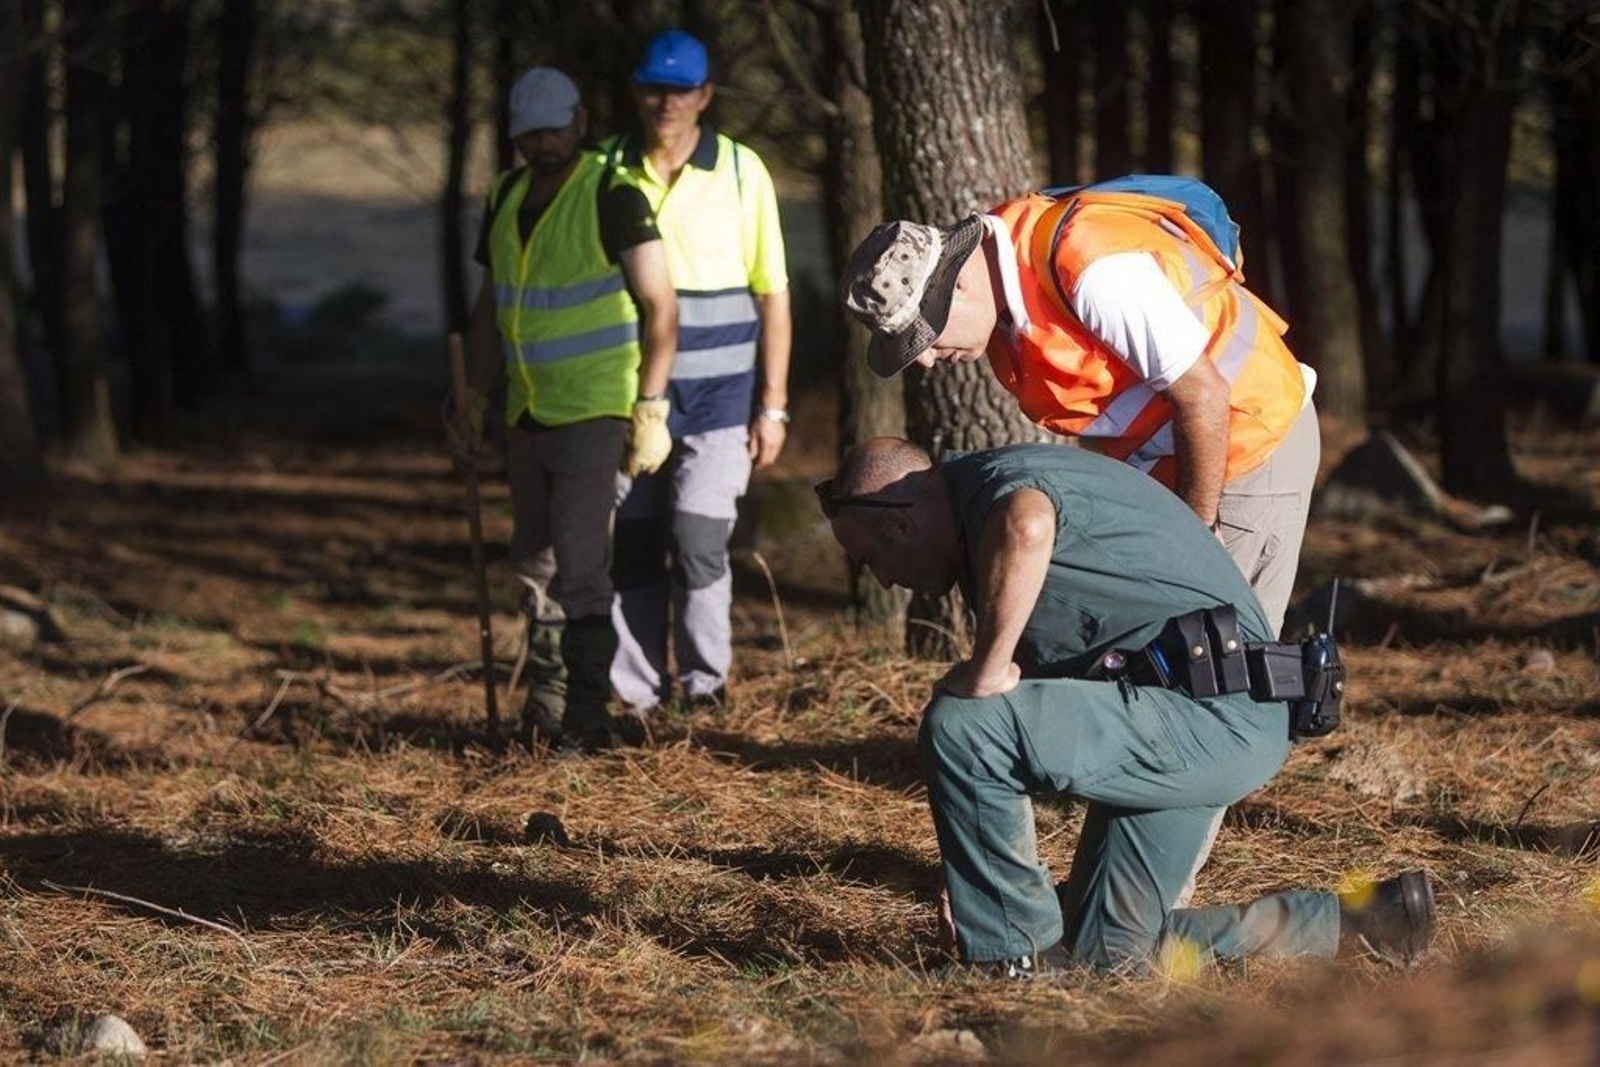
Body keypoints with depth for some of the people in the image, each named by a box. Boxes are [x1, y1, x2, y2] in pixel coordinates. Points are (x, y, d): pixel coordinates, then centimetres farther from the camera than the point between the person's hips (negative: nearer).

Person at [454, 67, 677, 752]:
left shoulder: (612, 196, -11)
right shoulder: (507, 199, 10)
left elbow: (660, 308, -12)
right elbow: (491, 305, 21)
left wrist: (651, 408, -16)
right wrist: (475, 396, 17)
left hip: (594, 412, -7)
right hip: (526, 413, 7)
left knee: (578, 566, -12)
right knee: (535, 563, 12)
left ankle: (587, 716, -9)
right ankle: (545, 702, 22)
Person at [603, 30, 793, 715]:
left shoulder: (741, 172, 1)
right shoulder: (607, 173, 3)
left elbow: (772, 295, 5)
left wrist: (773, 405, 1)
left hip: (716, 395, -2)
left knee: (698, 540, -11)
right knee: (632, 548, 3)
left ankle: (706, 689, 2)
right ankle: (639, 698, 11)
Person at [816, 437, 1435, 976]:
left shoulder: (998, 480, -11)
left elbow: (1026, 529, -40)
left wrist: (986, 670, -27)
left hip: (1214, 715, -11)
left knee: (959, 726, -21)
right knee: (1111, 953, 13)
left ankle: (1015, 955, -8)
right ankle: (1353, 923, 19)